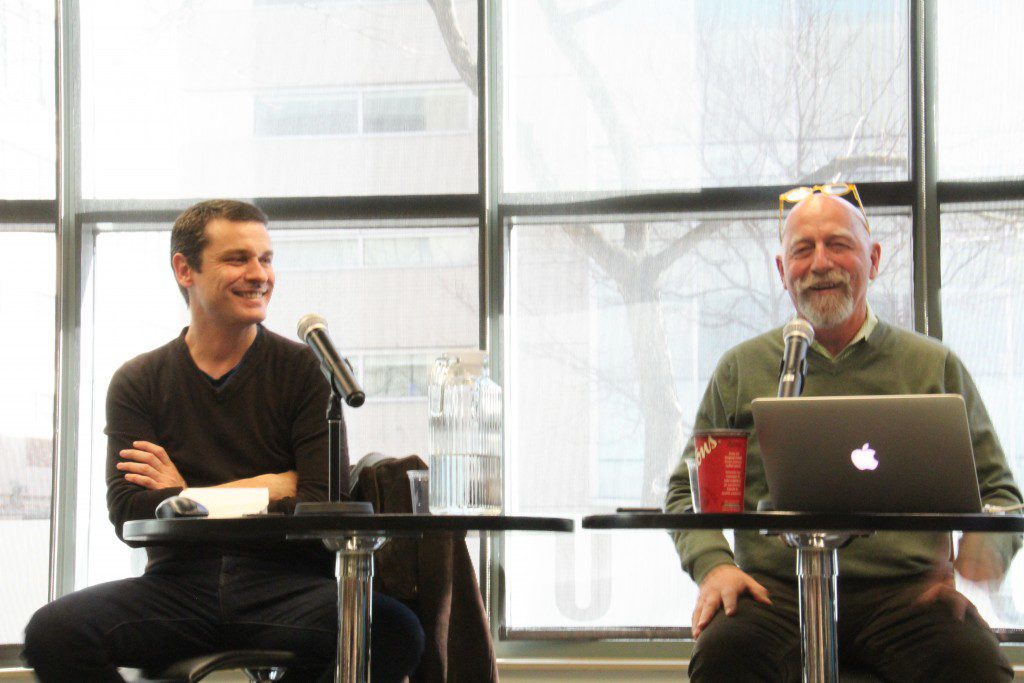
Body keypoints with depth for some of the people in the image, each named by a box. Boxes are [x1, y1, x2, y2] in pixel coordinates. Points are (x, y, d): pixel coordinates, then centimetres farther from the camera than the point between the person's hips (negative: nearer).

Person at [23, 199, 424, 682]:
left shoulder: (305, 370, 7)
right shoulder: (137, 383, 11)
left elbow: (327, 507, -5)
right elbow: (129, 514, -3)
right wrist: (269, 489, -5)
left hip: (289, 585, -1)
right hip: (179, 583, 1)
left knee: (394, 632, -32)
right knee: (53, 632, -28)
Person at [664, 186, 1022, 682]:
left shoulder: (934, 367, 15)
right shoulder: (742, 369, 15)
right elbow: (688, 489, 16)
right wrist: (712, 563, -5)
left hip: (906, 591, 1)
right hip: (777, 588, 0)